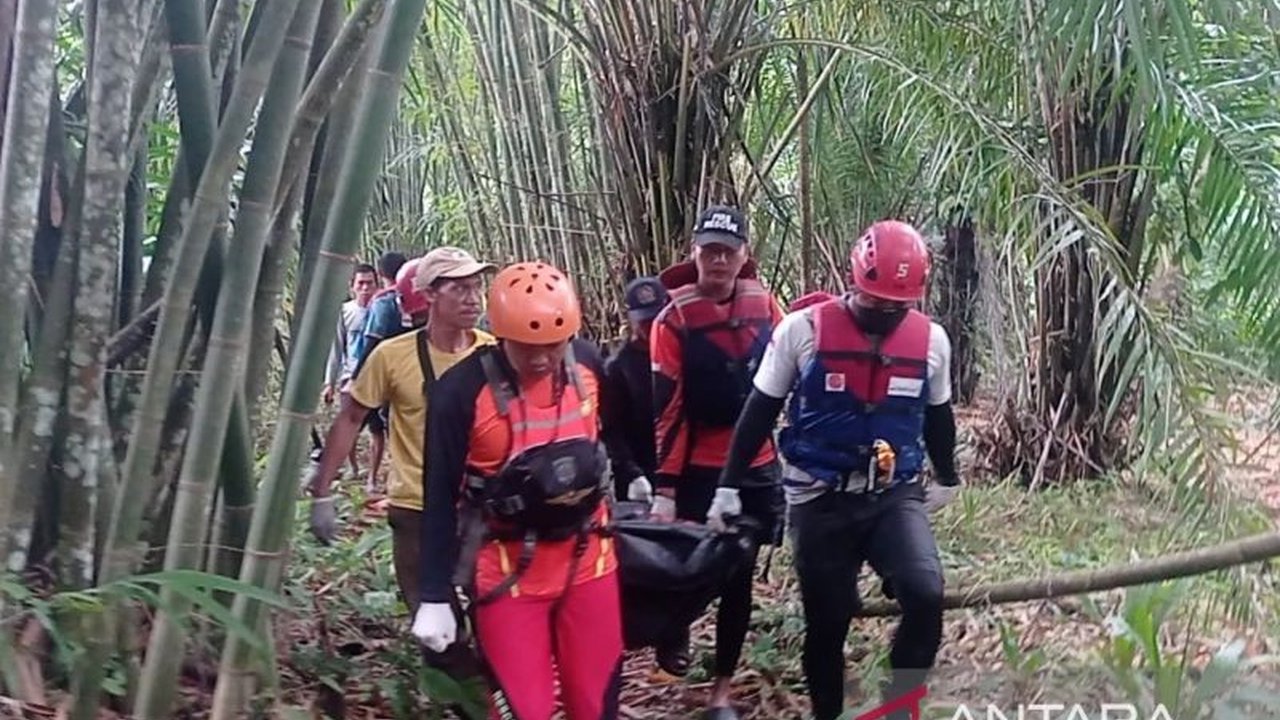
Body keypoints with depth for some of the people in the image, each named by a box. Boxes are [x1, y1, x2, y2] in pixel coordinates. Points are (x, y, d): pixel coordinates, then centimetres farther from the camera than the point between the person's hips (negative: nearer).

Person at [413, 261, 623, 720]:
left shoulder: (588, 363, -5)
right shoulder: (462, 390, -17)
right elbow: (441, 499, -12)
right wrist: (436, 598, -11)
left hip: (588, 558, 4)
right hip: (508, 570, -4)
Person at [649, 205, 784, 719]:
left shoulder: (764, 305, 1)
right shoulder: (675, 316, -9)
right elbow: (665, 407, -11)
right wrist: (664, 487, -15)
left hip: (756, 467, 3)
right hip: (698, 469, -3)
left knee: (739, 577, 9)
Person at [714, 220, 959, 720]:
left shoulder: (931, 339, -1)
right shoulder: (802, 330, -9)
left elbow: (937, 416, 17)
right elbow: (760, 411, 0)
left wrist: (947, 479, 29)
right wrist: (729, 486, 3)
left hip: (896, 496, 2)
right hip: (820, 501, -1)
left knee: (925, 594, -21)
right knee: (826, 623, 6)